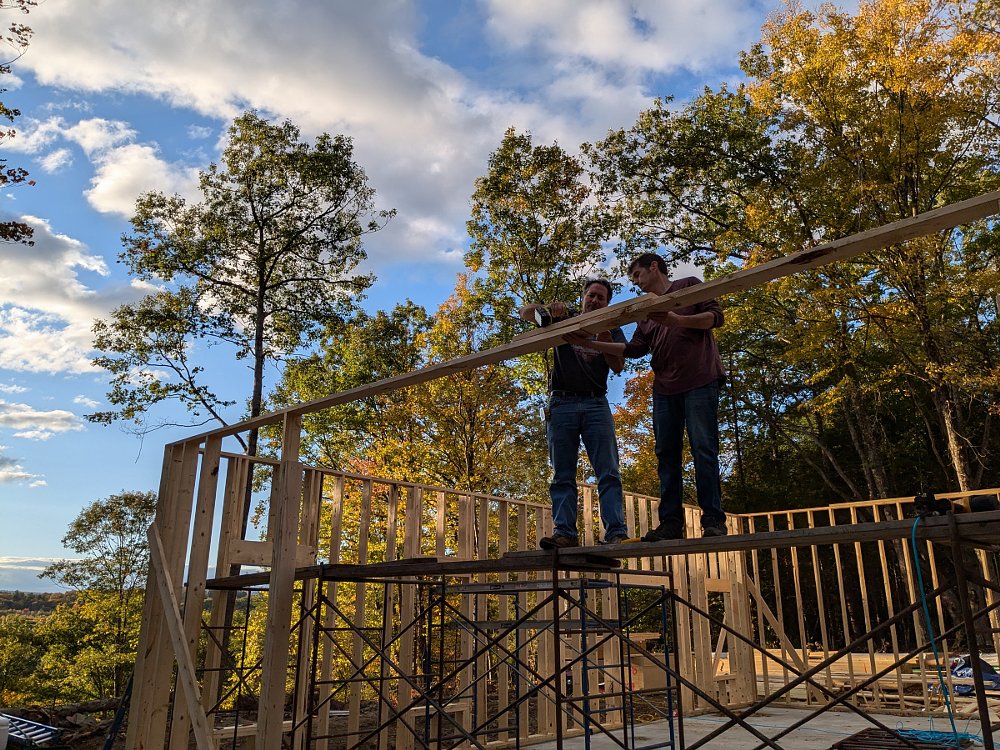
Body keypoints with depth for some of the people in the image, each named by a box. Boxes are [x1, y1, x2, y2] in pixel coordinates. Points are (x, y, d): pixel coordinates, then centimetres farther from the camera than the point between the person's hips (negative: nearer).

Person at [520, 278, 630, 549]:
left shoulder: (612, 330, 16)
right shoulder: (565, 318, 16)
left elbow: (618, 366, 1)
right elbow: (525, 312, 7)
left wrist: (605, 338, -17)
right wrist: (548, 309, -14)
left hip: (596, 405, 0)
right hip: (562, 403, 0)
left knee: (609, 474, -8)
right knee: (562, 476, -3)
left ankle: (617, 533, -11)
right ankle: (564, 534, -5)